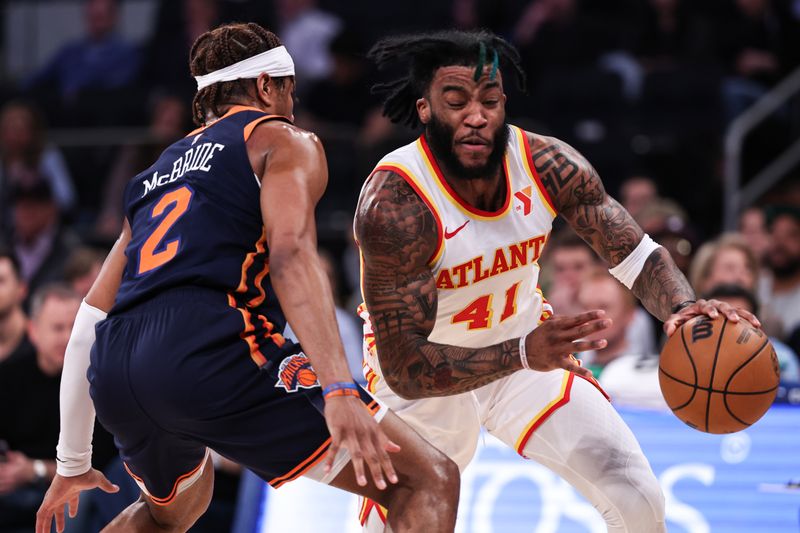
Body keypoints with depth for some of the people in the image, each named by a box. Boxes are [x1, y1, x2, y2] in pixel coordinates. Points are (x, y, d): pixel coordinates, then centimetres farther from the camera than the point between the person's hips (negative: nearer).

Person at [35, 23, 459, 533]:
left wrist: (73, 462, 38)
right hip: (210, 348, -8)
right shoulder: (283, 141, 13)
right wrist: (339, 391, -21)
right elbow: (290, 253, -9)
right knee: (429, 482, -5)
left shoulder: (160, 172, 33)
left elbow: (91, 319, 31)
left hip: (116, 376, 8)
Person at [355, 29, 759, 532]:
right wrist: (524, 355, -48)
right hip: (428, 370, -4)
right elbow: (404, 368, -35)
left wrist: (684, 308, -36)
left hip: (530, 342, 4)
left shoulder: (549, 165, -21)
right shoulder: (393, 205, -34)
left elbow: (638, 255, -12)